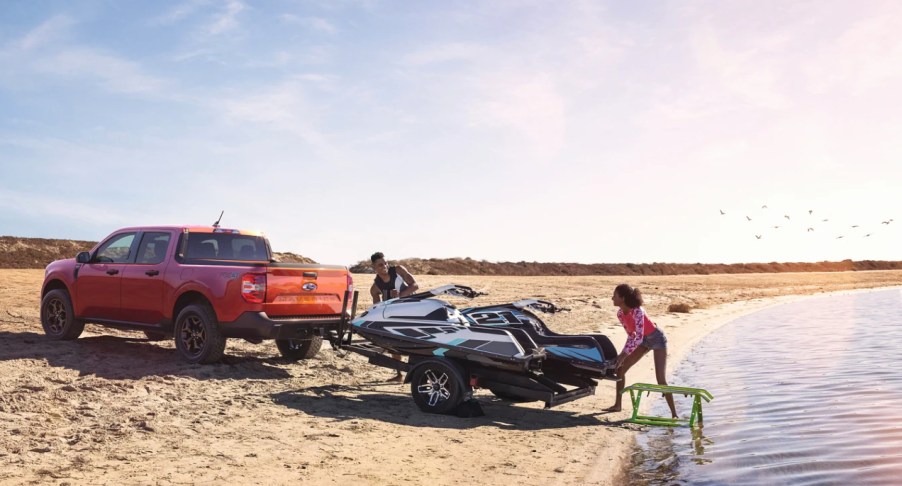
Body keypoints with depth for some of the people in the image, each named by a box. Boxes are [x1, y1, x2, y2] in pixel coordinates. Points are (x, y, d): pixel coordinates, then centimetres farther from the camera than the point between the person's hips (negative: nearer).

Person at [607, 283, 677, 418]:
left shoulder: (637, 311, -33)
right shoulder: (620, 313, -11)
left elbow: (639, 337, -38)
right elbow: (630, 334, 0)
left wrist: (623, 355, -40)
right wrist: (623, 354, -6)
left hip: (657, 339, -7)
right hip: (644, 340, 7)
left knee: (661, 380, -14)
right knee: (620, 368, 0)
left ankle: (674, 414, -2)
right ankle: (617, 405, 11)